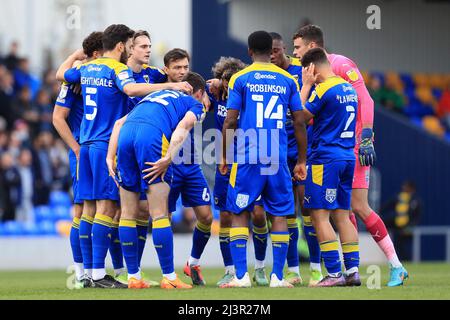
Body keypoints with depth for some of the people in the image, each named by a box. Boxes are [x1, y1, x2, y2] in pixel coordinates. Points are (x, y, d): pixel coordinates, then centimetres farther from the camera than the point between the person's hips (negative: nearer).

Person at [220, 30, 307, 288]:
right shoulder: (288, 80, 8)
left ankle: (241, 275, -3)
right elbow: (300, 122, 7)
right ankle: (277, 276, 4)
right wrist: (302, 161, 15)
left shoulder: (240, 79, 2)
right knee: (280, 215, 7)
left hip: (247, 158, -2)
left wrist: (224, 157, 9)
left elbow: (230, 122, -2)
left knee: (240, 213, 6)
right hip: (278, 160, 2)